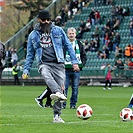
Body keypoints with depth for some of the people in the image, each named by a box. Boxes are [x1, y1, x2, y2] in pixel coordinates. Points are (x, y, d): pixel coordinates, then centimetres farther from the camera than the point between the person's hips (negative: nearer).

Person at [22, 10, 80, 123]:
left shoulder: (58, 31, 11)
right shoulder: (33, 35, 14)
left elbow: (68, 46, 14)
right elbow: (30, 54, 20)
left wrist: (74, 61, 6)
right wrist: (26, 70, 14)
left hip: (58, 64, 1)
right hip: (44, 63, 0)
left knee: (60, 87, -9)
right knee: (45, 74, -36)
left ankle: (57, 116, -1)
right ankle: (57, 93, -60)